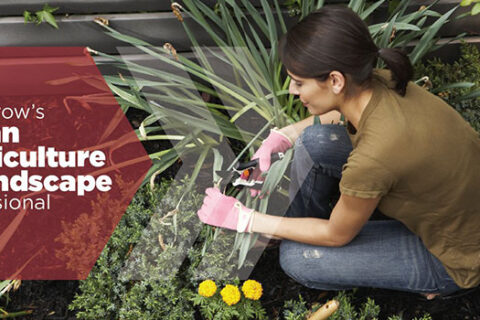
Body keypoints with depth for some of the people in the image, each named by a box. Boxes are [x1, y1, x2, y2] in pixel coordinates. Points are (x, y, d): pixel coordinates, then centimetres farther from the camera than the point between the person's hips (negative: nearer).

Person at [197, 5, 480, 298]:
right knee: (315, 140, -7)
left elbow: (337, 235, -17)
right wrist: (279, 139, -3)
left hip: (455, 256, -7)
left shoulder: (373, 158, -38)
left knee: (297, 258, -6)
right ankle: (301, 225, 21)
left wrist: (243, 218, -10)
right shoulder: (379, 82, -17)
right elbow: (336, 115, 11)